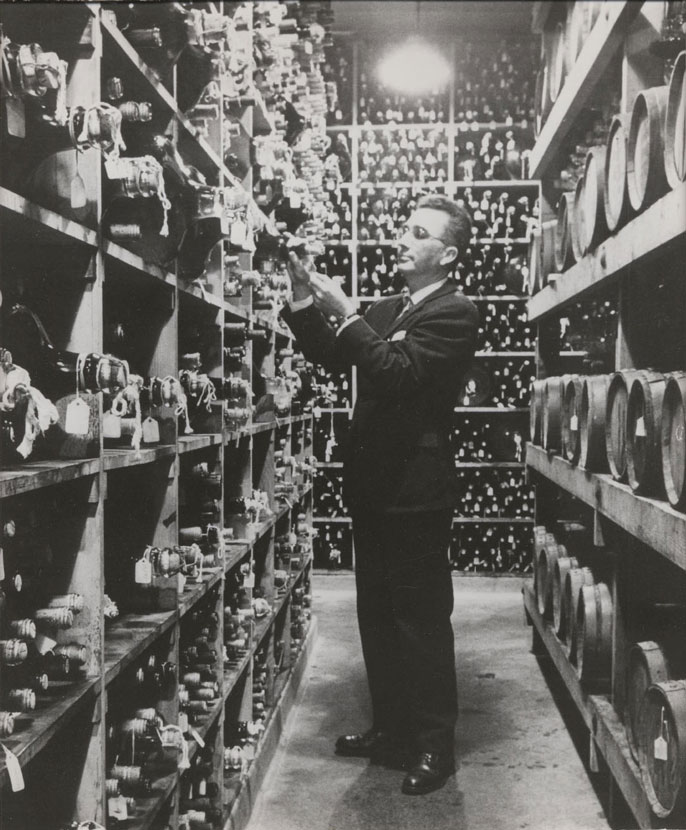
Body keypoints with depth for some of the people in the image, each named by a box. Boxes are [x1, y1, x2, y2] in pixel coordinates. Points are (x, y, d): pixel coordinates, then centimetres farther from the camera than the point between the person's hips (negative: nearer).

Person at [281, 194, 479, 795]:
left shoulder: (456, 313, -9)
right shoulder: (385, 309, 15)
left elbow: (396, 369, -21)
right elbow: (332, 357, 10)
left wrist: (345, 313, -20)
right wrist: (308, 303, -2)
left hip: (416, 491, -8)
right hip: (373, 483, 8)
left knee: (422, 619, 1)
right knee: (377, 614, 16)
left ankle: (435, 745, 15)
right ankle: (391, 728, 30)